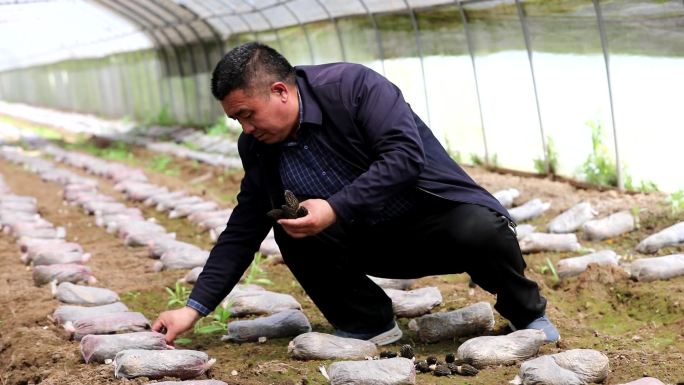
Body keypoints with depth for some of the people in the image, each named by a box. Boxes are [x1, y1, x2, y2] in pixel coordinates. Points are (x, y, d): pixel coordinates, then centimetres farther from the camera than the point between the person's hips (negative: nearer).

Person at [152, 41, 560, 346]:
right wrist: (195, 308, -5)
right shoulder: (258, 147, -3)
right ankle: (370, 323, -1)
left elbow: (406, 156, -30)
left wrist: (335, 210, -35)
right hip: (372, 244, 5)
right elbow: (242, 233, 1)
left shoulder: (354, 85, -20)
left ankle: (527, 313, -2)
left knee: (480, 232, -36)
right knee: (292, 234, -21)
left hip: (438, 218, -4)